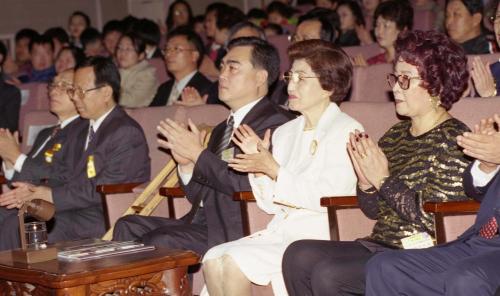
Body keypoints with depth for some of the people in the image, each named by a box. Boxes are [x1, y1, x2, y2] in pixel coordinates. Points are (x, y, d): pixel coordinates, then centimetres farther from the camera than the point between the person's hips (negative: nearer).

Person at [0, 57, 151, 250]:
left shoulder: (127, 132, -10)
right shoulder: (84, 132, 20)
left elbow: (102, 190, -16)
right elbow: (75, 183, 13)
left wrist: (51, 195, -11)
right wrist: (35, 192, -2)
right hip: (79, 212, 8)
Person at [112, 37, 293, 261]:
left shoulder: (275, 123, -7)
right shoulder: (222, 130, 22)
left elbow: (249, 186, -19)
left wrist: (198, 154, -12)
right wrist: (186, 164, 0)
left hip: (238, 232, -9)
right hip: (204, 223, 9)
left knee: (158, 241, -24)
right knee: (128, 226, -4)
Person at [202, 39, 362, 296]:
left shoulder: (346, 130, -5)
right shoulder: (285, 132, 17)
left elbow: (329, 198, -15)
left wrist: (273, 170, -16)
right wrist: (259, 166, 0)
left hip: (318, 236, -7)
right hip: (280, 231, 7)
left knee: (235, 260, -23)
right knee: (214, 259, -16)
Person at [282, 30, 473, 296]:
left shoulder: (454, 138, -8)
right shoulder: (396, 135, 15)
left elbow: (435, 218, -18)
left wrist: (384, 181, -14)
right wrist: (366, 182, -4)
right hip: (378, 245, 8)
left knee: (329, 274, -26)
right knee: (298, 255, -13)